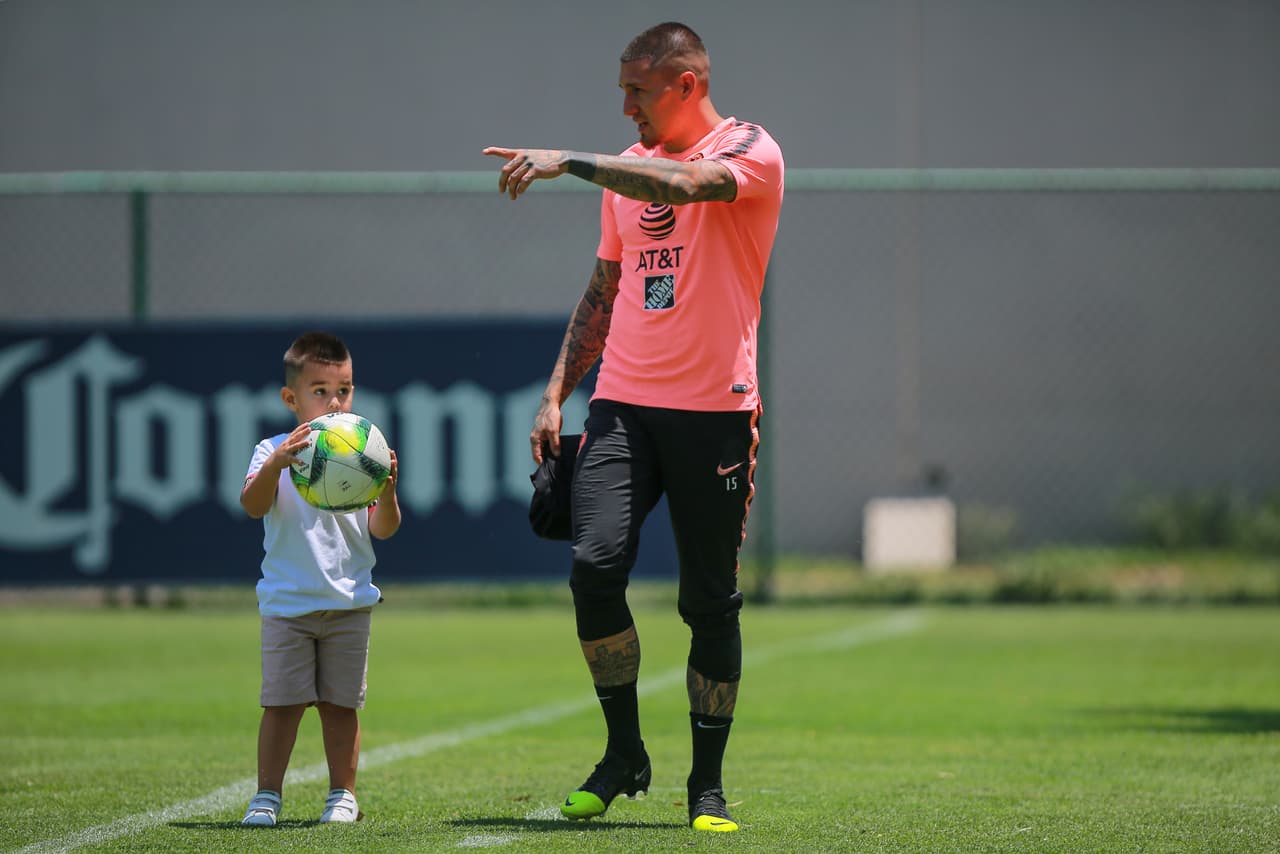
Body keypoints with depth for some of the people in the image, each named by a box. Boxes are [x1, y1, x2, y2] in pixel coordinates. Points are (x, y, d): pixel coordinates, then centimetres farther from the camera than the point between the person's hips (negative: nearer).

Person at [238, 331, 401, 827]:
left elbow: (382, 530, -1)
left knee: (340, 703, 5)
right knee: (281, 702, -3)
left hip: (348, 602, 2)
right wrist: (276, 464, -36)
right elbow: (253, 506, -18)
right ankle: (267, 796, 3)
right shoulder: (275, 452, -1)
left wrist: (386, 488, -21)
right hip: (287, 603, -2)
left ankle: (342, 795, 13)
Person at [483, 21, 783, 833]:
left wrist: (567, 161, -27)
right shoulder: (630, 169, 17)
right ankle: (624, 752, 2)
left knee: (711, 603, -1)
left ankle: (708, 785, 9)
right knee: (596, 565, -14)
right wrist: (558, 392, 15)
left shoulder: (751, 152, -4)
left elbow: (685, 183, -26)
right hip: (622, 403, 5)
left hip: (715, 410, -5)